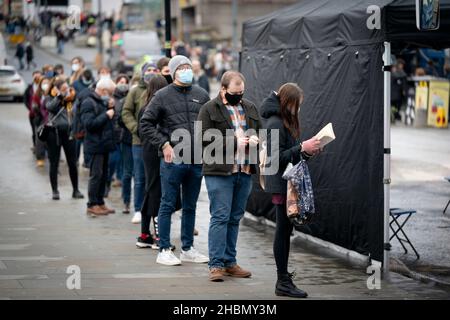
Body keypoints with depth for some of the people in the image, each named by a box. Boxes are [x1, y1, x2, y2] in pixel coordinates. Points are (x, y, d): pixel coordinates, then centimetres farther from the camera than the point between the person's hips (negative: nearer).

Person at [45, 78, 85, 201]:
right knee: (54, 163, 4)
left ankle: (76, 190, 15)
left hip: (68, 133, 3)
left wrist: (72, 97, -2)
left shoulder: (70, 100, 7)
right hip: (54, 133, -2)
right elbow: (50, 106, -22)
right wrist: (60, 96, -21)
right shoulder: (50, 99, -1)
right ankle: (55, 191, 12)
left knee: (72, 163, 4)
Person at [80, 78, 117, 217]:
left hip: (104, 144, 9)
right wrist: (106, 115, -18)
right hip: (95, 145, -9)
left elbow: (109, 120, 22)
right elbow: (89, 123, -21)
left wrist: (111, 109, 5)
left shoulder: (103, 101, 18)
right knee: (96, 175, -8)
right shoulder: (88, 103, -11)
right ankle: (92, 205, -4)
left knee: (104, 175, 11)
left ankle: (100, 203, 18)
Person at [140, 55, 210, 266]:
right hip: (173, 161, -4)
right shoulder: (163, 96, -3)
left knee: (190, 207, 13)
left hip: (197, 161, 4)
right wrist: (164, 144, -10)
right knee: (168, 205, 0)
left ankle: (188, 249, 22)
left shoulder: (201, 95, 9)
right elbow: (146, 124, -3)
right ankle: (164, 251, 6)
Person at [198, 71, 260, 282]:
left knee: (235, 218, 11)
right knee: (220, 217, -8)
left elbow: (260, 131, 23)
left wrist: (255, 139, -2)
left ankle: (229, 262, 18)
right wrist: (233, 142, -17)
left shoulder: (250, 108, 14)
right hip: (219, 171, -6)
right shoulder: (209, 109, -4)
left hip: (245, 171, 6)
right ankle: (216, 264, -5)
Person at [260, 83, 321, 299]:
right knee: (283, 230, -6)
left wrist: (307, 151, 3)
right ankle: (283, 282, -2)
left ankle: (283, 279, 15)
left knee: (285, 230, 11)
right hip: (281, 185, -10)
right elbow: (275, 157, -19)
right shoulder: (275, 124, -14)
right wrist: (302, 148, -21)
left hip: (288, 183, 10)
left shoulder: (287, 122, 16)